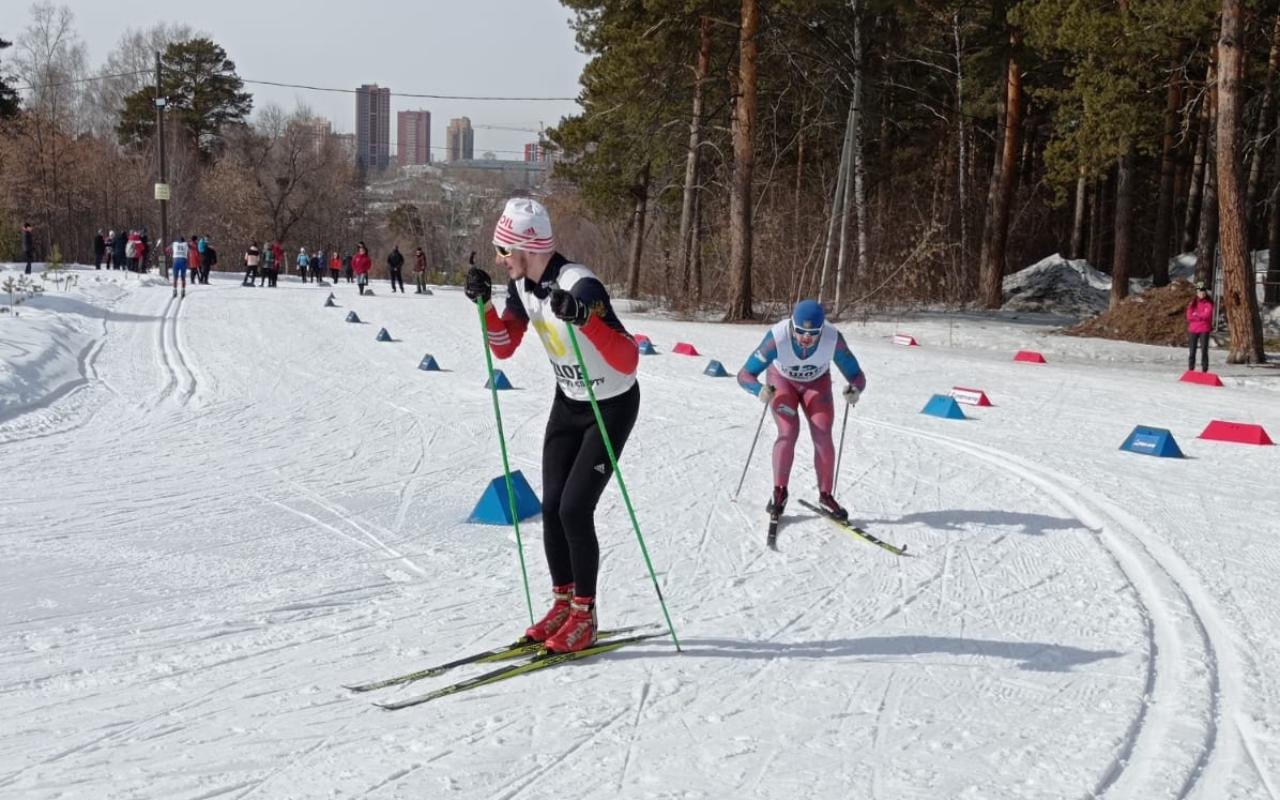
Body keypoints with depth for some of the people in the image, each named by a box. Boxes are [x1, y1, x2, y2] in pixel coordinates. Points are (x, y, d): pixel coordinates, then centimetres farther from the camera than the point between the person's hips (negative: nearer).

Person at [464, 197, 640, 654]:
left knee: (574, 509, -11)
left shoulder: (581, 286, -31)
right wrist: (484, 304, -8)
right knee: (551, 506, 2)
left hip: (612, 406, -7)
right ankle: (563, 603, 18)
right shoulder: (522, 285, -6)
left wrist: (584, 319, -48)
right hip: (568, 403, 7)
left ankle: (584, 616, 3)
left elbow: (628, 361, -35)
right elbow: (504, 347, 7)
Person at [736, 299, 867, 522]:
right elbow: (744, 374, -34)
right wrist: (760, 390, -55)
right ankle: (779, 493, -1)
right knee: (788, 433, -18)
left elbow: (856, 375, -26)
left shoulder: (834, 339, -35)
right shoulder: (777, 337, -38)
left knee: (823, 437, -11)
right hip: (782, 381, -1)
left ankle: (825, 495, 5)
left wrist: (855, 390, -49)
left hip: (817, 384, 1)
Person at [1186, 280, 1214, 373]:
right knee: (1192, 350, 5)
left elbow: (1207, 315, -12)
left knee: (1204, 349, -5)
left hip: (1204, 329, -3)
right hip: (1193, 329, 3)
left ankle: (1204, 369, -4)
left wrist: (1196, 315, -5)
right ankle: (1190, 369, 9)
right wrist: (1201, 316, -9)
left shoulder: (1209, 303, 1)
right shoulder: (1193, 302, 10)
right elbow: (1189, 316, 0)